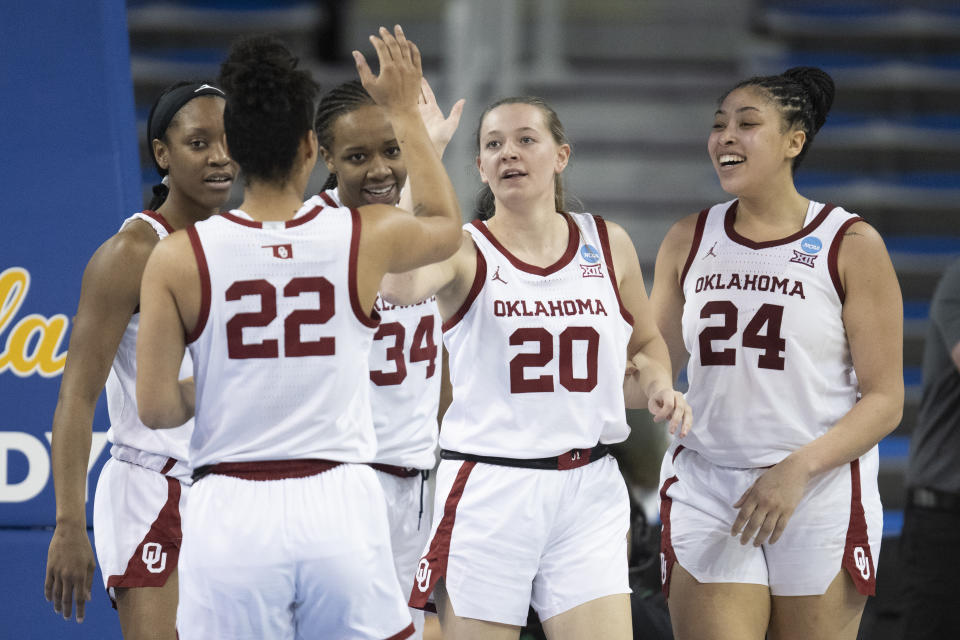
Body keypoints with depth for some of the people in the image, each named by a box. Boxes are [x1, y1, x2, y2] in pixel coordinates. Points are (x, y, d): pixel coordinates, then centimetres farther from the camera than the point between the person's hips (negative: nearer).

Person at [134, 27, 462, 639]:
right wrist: (405, 111, 32)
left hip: (232, 510, -1)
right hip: (339, 501, 1)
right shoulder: (367, 237, -1)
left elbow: (156, 406, -3)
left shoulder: (178, 258, -4)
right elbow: (447, 226, 24)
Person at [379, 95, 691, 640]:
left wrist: (656, 386, 3)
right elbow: (400, 286, -28)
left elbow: (647, 345, 26)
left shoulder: (608, 245, 8)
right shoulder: (465, 252, -3)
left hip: (588, 489, 3)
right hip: (486, 488, -3)